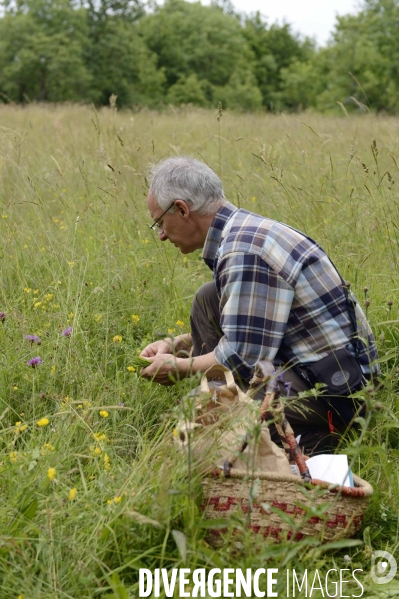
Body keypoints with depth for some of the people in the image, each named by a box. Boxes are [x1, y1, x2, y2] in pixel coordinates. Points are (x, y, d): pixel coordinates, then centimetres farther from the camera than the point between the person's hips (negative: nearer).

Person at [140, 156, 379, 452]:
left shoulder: (246, 252, -22)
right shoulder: (244, 232, 8)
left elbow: (242, 360, -24)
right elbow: (242, 329, 21)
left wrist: (178, 368, -7)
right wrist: (175, 345, 14)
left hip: (332, 392, -10)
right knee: (208, 299, 12)